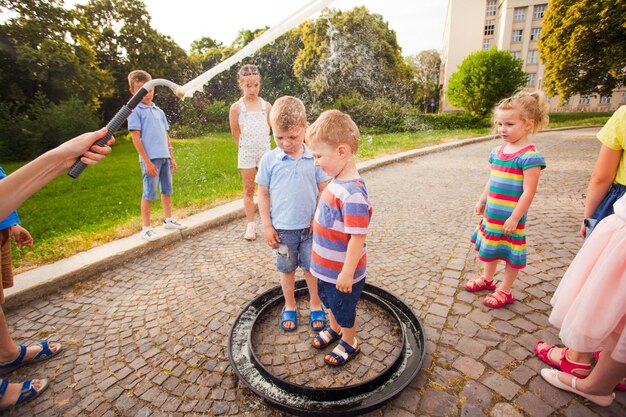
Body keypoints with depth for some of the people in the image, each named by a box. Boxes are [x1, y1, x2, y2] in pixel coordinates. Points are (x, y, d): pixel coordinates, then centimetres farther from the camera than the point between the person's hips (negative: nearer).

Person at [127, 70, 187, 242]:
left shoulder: (158, 111, 16)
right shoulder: (135, 111, -4)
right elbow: (136, 138, -9)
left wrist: (172, 157, 15)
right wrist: (147, 161, -15)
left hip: (164, 157, 7)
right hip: (151, 158, -6)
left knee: (167, 190, 14)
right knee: (149, 193, -2)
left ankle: (168, 219, 28)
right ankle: (146, 227, 9)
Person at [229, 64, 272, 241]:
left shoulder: (266, 105, 2)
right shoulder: (236, 107, -3)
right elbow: (235, 133, 3)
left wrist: (260, 144, 11)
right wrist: (246, 146, 7)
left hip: (265, 151, 2)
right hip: (246, 153, -1)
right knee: (249, 190, 4)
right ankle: (251, 225, 13)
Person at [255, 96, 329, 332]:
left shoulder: (314, 158, -6)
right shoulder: (269, 160, -7)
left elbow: (323, 190, 0)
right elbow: (263, 193, -2)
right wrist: (267, 226, -4)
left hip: (310, 226, 0)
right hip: (282, 229, 0)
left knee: (311, 268, 15)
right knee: (287, 269, 17)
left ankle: (316, 305, 36)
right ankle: (289, 307, 38)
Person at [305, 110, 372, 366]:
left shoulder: (352, 193, -32)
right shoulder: (337, 181, -4)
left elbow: (358, 237, -28)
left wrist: (347, 272, -22)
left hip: (342, 271, -8)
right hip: (327, 266, 8)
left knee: (345, 308, 18)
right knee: (330, 301, 30)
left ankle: (349, 343, 44)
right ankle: (334, 329, 57)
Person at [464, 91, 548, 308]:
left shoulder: (530, 156, -19)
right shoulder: (498, 151, 4)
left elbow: (528, 192, -19)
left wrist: (515, 218, -19)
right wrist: (482, 201, 16)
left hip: (510, 217, -7)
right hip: (491, 214, 7)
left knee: (511, 254, 9)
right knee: (491, 248, 21)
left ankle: (505, 291, 25)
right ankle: (487, 279, 41)